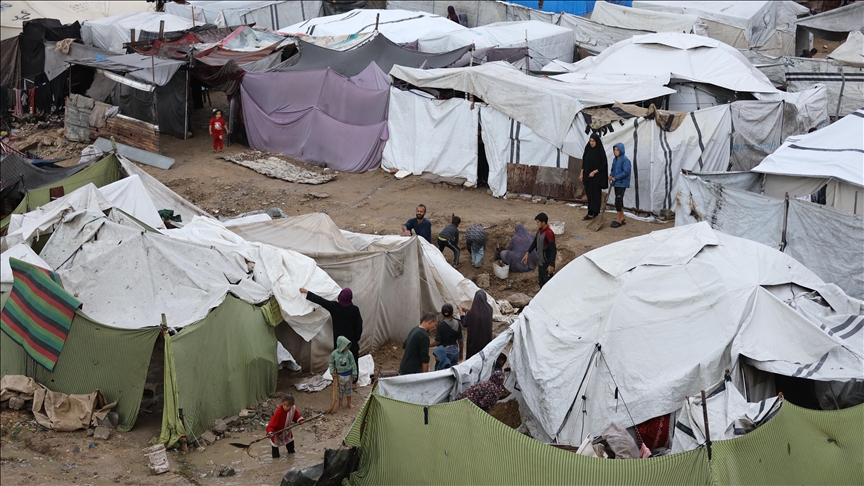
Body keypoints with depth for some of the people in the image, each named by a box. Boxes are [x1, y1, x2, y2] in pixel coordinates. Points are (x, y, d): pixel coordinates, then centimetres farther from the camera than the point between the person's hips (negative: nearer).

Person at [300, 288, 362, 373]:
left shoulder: (334, 306, -12)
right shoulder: (355, 309, -14)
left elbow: (319, 300, -4)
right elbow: (359, 326, -8)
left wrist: (306, 292, 7)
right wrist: (357, 339, 8)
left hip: (338, 340, 1)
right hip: (351, 340, -1)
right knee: (353, 362, 9)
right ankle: (354, 379, 16)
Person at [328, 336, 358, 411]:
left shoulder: (349, 353, -16)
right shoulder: (334, 354, -16)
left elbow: (353, 364, -6)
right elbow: (331, 363, -1)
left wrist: (354, 374, -2)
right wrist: (332, 372, -7)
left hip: (348, 374, 1)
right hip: (339, 375, -1)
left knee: (348, 389, 16)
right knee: (341, 390, 11)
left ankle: (349, 403, 34)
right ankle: (340, 405, 27)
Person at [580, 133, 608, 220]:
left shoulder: (600, 151, -11)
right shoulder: (587, 149, 4)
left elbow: (603, 165, -11)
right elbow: (584, 162, 11)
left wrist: (594, 172, -17)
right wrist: (581, 173, 8)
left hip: (596, 176, -6)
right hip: (587, 176, 6)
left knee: (594, 194, -5)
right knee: (589, 193, 8)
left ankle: (592, 213, -4)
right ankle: (592, 212, 16)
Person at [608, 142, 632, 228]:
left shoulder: (625, 160, -14)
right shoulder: (615, 159, 11)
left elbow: (626, 172, -20)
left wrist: (615, 178, -19)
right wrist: (611, 175, -1)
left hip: (622, 183, -8)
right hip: (616, 183, 8)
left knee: (618, 200, -8)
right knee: (619, 201, 13)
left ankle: (619, 220, -1)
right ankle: (622, 218, 23)